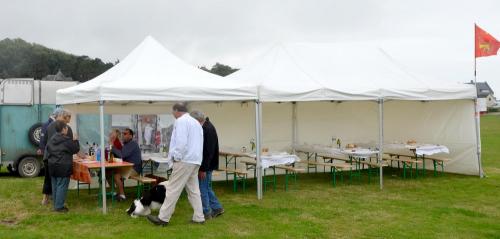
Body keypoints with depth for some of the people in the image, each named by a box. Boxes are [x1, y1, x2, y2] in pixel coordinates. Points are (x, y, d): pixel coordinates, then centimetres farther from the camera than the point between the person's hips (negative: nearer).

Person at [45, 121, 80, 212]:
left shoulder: (51, 140, 9)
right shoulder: (67, 140, -14)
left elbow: (47, 153, 15)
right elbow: (76, 149, -5)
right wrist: (75, 141, 7)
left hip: (52, 166, 8)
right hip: (63, 167, -8)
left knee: (55, 186, 14)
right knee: (62, 186, -3)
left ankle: (56, 205, 22)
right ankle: (59, 206, -2)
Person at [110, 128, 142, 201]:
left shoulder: (133, 144, -14)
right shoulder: (126, 144, 16)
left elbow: (122, 155, -24)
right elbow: (121, 155, 14)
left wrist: (113, 148, -15)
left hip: (135, 168, -10)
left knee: (116, 175, -27)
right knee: (109, 172, 2)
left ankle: (122, 195, -16)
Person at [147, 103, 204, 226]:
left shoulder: (181, 121, -7)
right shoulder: (196, 122, 20)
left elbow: (181, 142, -19)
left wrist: (176, 158, -11)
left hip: (184, 160, -9)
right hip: (195, 161, 9)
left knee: (173, 189, -5)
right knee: (194, 190, 11)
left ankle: (163, 218, -2)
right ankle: (198, 217, 11)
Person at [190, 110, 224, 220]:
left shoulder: (209, 130, -20)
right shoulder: (203, 128, 10)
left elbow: (209, 152, -24)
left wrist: (203, 169, -23)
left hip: (206, 166, -10)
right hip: (203, 165, 10)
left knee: (203, 188, -2)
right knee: (206, 187, 17)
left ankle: (206, 213, 8)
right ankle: (217, 208, 25)